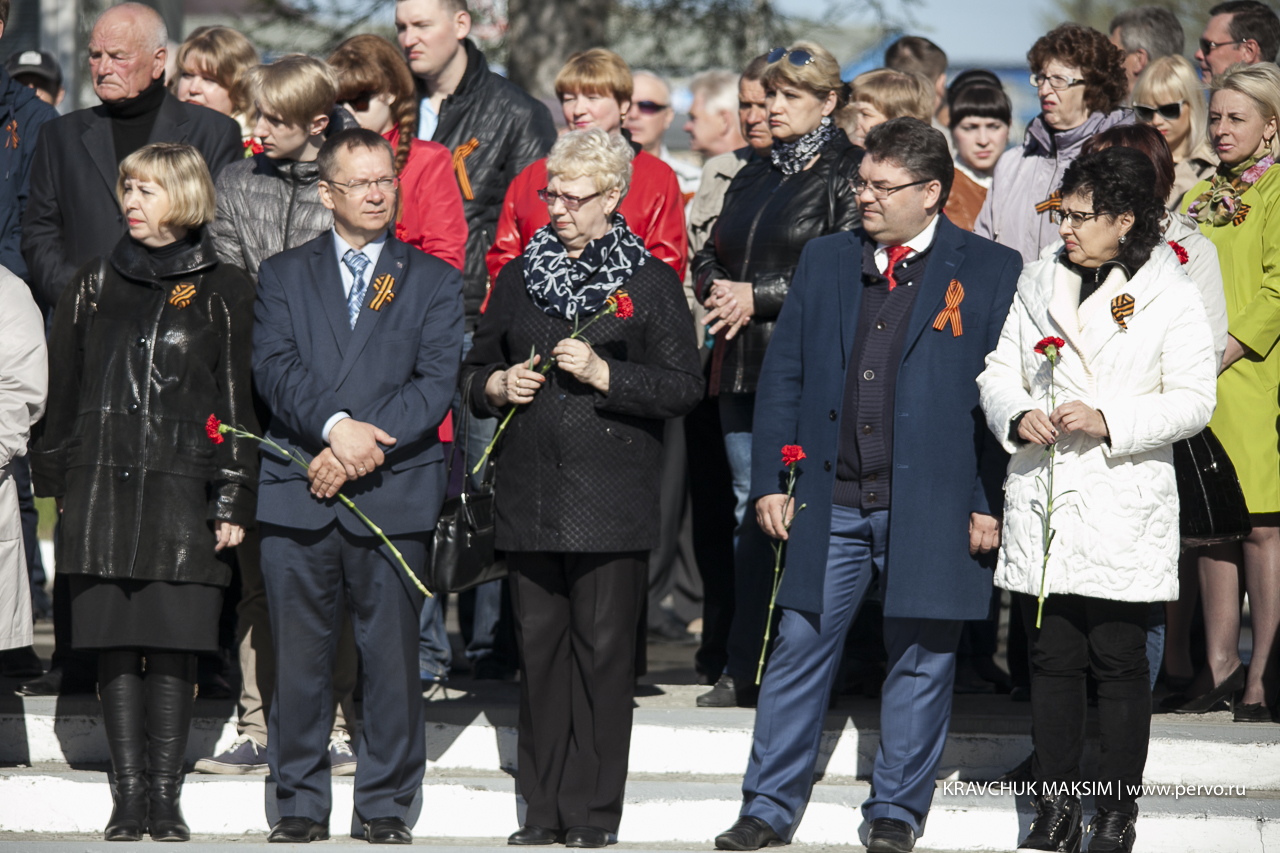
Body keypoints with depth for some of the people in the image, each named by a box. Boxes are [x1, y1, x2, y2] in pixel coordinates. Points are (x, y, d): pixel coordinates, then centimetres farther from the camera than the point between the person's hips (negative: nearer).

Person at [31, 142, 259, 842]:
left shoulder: (224, 292, 5)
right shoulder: (94, 286, 12)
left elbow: (237, 402, 3)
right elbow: (63, 391, 15)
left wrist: (233, 499, -2)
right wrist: (55, 482, 10)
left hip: (184, 491, -2)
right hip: (103, 488, 2)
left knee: (173, 646, -5)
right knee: (115, 643, 0)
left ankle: (166, 797, 2)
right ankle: (130, 793, 6)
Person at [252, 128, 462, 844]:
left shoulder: (434, 281, 10)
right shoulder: (284, 275, 13)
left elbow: (437, 383, -2)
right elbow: (274, 368, -1)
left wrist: (364, 448, -13)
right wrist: (335, 425, -18)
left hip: (395, 496, -1)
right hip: (299, 493, 1)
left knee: (394, 656, -1)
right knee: (301, 656, 2)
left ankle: (387, 804, 8)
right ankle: (302, 803, 11)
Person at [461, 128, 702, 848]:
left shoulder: (652, 283, 2)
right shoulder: (520, 276, 15)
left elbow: (684, 385, -5)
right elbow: (476, 368, 23)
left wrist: (604, 373, -15)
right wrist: (496, 386, 1)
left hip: (612, 500, -4)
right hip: (531, 497, 4)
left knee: (604, 652, -3)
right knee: (540, 648, 5)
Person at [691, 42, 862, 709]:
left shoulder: (846, 174, -3)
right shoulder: (754, 175, 20)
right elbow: (708, 258, 24)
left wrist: (758, 296, -13)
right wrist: (720, 291, 1)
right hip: (742, 363, 7)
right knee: (749, 509, 7)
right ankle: (743, 670, 10)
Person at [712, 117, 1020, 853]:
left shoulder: (991, 272, -1)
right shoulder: (826, 261, 10)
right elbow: (783, 375, 12)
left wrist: (992, 503, -7)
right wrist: (770, 481, 6)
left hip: (932, 508, -3)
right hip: (831, 502, 3)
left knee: (921, 658, 5)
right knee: (800, 648, 3)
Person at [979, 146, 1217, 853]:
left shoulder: (1171, 296, -1)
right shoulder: (1039, 283, 11)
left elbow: (1193, 401, -5)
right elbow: (1000, 370, 15)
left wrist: (1108, 420, -16)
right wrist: (1018, 416, -6)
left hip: (1126, 503, -4)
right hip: (1042, 497, 4)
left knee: (1119, 660, -1)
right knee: (1053, 657, 5)